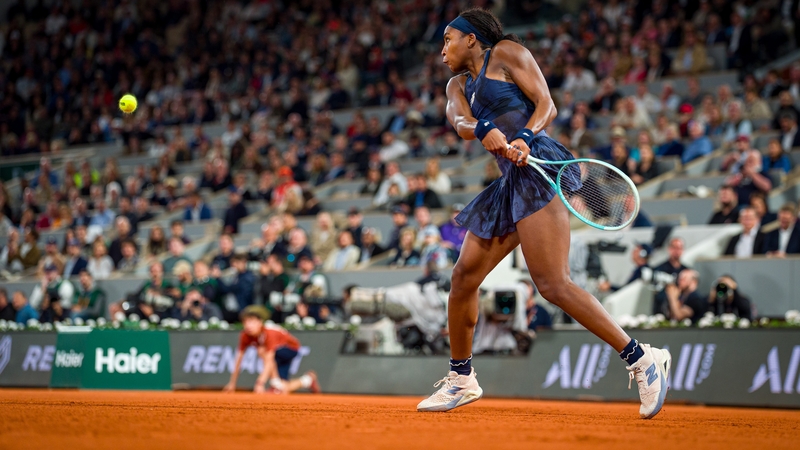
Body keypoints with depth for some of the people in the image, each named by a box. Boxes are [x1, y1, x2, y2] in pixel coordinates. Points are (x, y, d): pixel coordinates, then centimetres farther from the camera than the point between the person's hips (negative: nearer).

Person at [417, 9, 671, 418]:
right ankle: (461, 380, 22)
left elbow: (546, 104, -4)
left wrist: (524, 138, -23)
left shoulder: (506, 53, 6)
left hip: (537, 169, -8)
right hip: (511, 183, 8)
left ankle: (641, 359, -19)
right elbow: (459, 121, 2)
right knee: (464, 276, 8)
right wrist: (484, 130, -21)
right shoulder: (459, 84, 25)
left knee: (553, 284, -18)